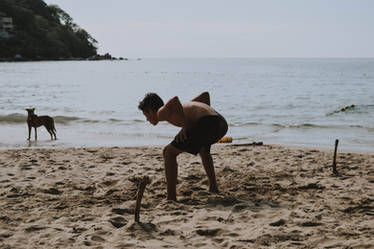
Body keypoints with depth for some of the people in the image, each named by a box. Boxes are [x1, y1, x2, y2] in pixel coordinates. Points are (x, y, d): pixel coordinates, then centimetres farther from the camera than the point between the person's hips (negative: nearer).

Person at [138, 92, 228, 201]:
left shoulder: (161, 113, 8)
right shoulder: (179, 109, 33)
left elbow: (175, 99, -15)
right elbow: (205, 94, 35)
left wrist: (185, 125, -11)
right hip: (222, 122, 9)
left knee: (169, 153, 2)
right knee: (202, 147, 40)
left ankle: (171, 197, -3)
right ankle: (213, 187, 43)